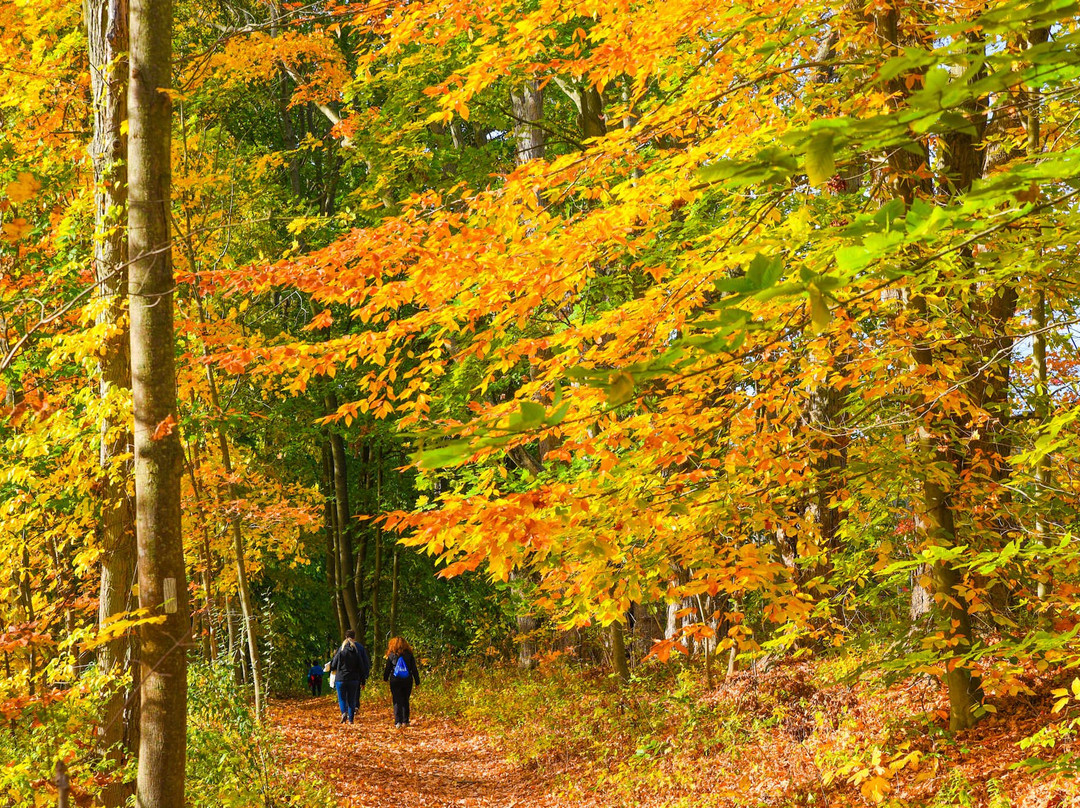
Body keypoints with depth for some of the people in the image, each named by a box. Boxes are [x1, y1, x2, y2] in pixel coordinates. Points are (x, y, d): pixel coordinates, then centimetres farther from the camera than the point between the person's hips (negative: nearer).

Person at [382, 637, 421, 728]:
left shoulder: (391, 656, -2)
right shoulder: (409, 655, 2)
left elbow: (387, 669, 5)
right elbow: (414, 669, 3)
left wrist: (385, 679, 21)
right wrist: (417, 682, 8)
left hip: (395, 681, -2)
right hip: (407, 681, 2)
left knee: (397, 701, 0)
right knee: (405, 701, 14)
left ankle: (398, 722, -10)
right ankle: (405, 721, 15)